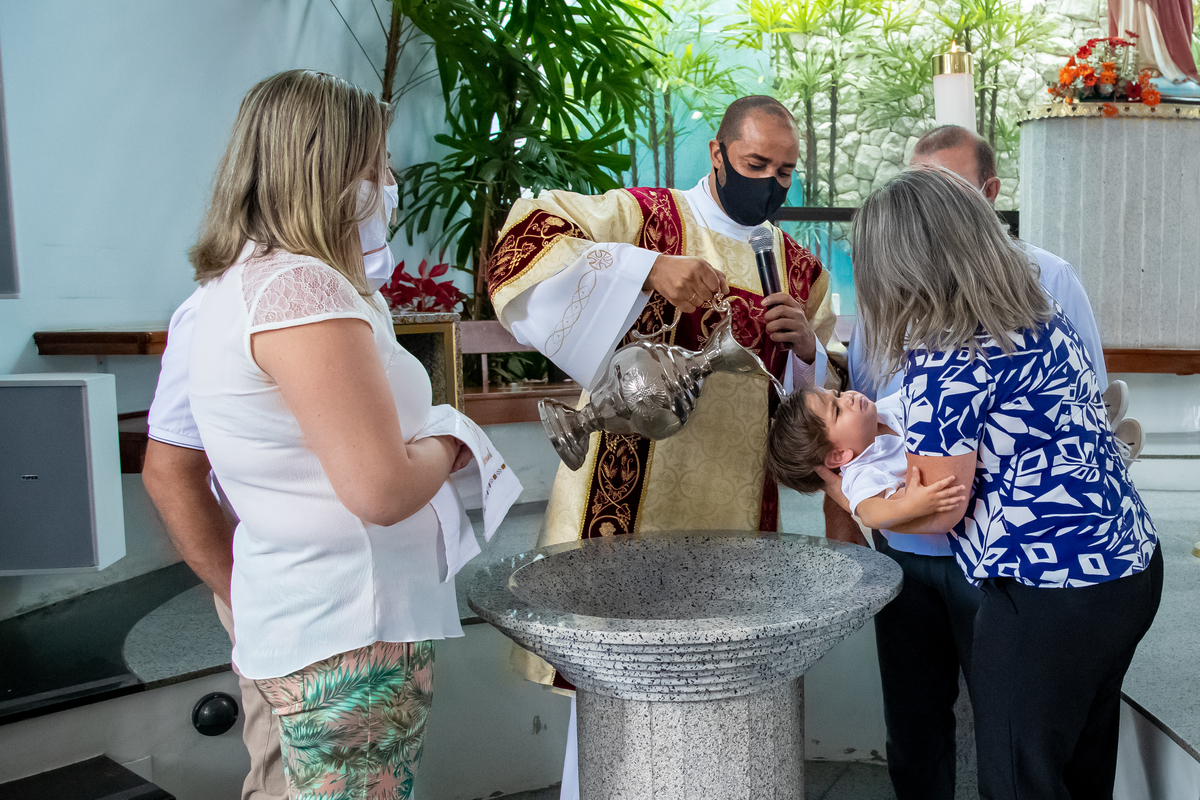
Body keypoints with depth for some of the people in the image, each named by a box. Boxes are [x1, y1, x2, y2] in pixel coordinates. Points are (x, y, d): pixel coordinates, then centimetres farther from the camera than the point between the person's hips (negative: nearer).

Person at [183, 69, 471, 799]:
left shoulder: (239, 281, 13)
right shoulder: (301, 287, -20)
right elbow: (382, 488, -25)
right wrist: (445, 449, -4)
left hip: (291, 619, 10)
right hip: (350, 634, -10)